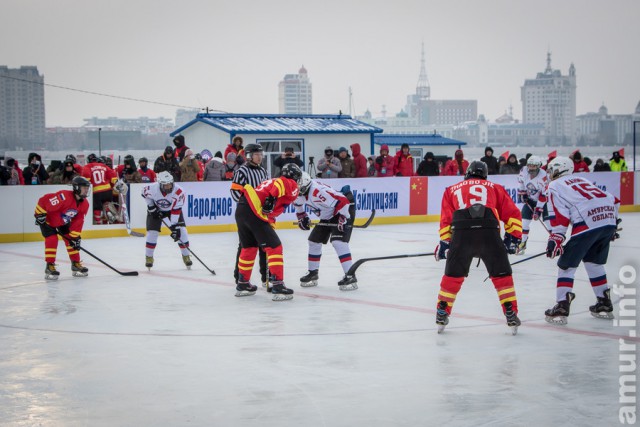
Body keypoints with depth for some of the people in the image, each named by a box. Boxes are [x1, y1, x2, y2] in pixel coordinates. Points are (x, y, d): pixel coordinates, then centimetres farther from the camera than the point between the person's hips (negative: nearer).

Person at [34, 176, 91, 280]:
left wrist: (75, 237, -9)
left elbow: (78, 222, -6)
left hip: (63, 222, 7)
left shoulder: (84, 204, -12)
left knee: (71, 240, 1)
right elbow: (43, 201, -33)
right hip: (48, 220, -7)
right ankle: (49, 267, -12)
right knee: (52, 239, -19)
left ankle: (76, 264, 12)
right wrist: (40, 215, -28)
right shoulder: (64, 196, -37)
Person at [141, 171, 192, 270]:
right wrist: (151, 206, -12)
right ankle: (148, 257, 8)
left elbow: (176, 210, -31)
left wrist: (174, 226, -34)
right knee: (152, 232, -9)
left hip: (173, 209, 0)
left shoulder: (178, 191, -34)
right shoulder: (153, 188, -33)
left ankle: (186, 256, 5)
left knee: (181, 230, -10)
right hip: (156, 209, 0)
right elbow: (144, 192, -7)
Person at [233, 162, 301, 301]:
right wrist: (272, 198, -25)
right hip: (255, 213, -9)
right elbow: (280, 184, -18)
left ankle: (242, 284, 32)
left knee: (249, 247, 23)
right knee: (274, 247, -4)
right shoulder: (292, 186, 7)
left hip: (241, 208, 9)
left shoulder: (272, 181, 33)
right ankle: (277, 286, -8)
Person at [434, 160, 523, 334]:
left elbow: (445, 221, 22)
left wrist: (444, 244, 28)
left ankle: (442, 316, 19)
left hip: (461, 234, 1)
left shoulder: (452, 190, 29)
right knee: (502, 276, 12)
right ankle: (511, 317, 9)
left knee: (453, 276, 17)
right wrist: (512, 238, 27)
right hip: (489, 233, -1)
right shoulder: (495, 188, 27)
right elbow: (512, 214, 21)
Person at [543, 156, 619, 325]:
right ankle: (604, 305, 27)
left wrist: (555, 239, -4)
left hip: (588, 223, -7)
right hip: (609, 220, 7)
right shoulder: (581, 180, 31)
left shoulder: (555, 186, 11)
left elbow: (560, 215, -3)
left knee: (566, 264, 3)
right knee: (594, 262, 24)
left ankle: (561, 308, -3)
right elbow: (613, 201, 27)